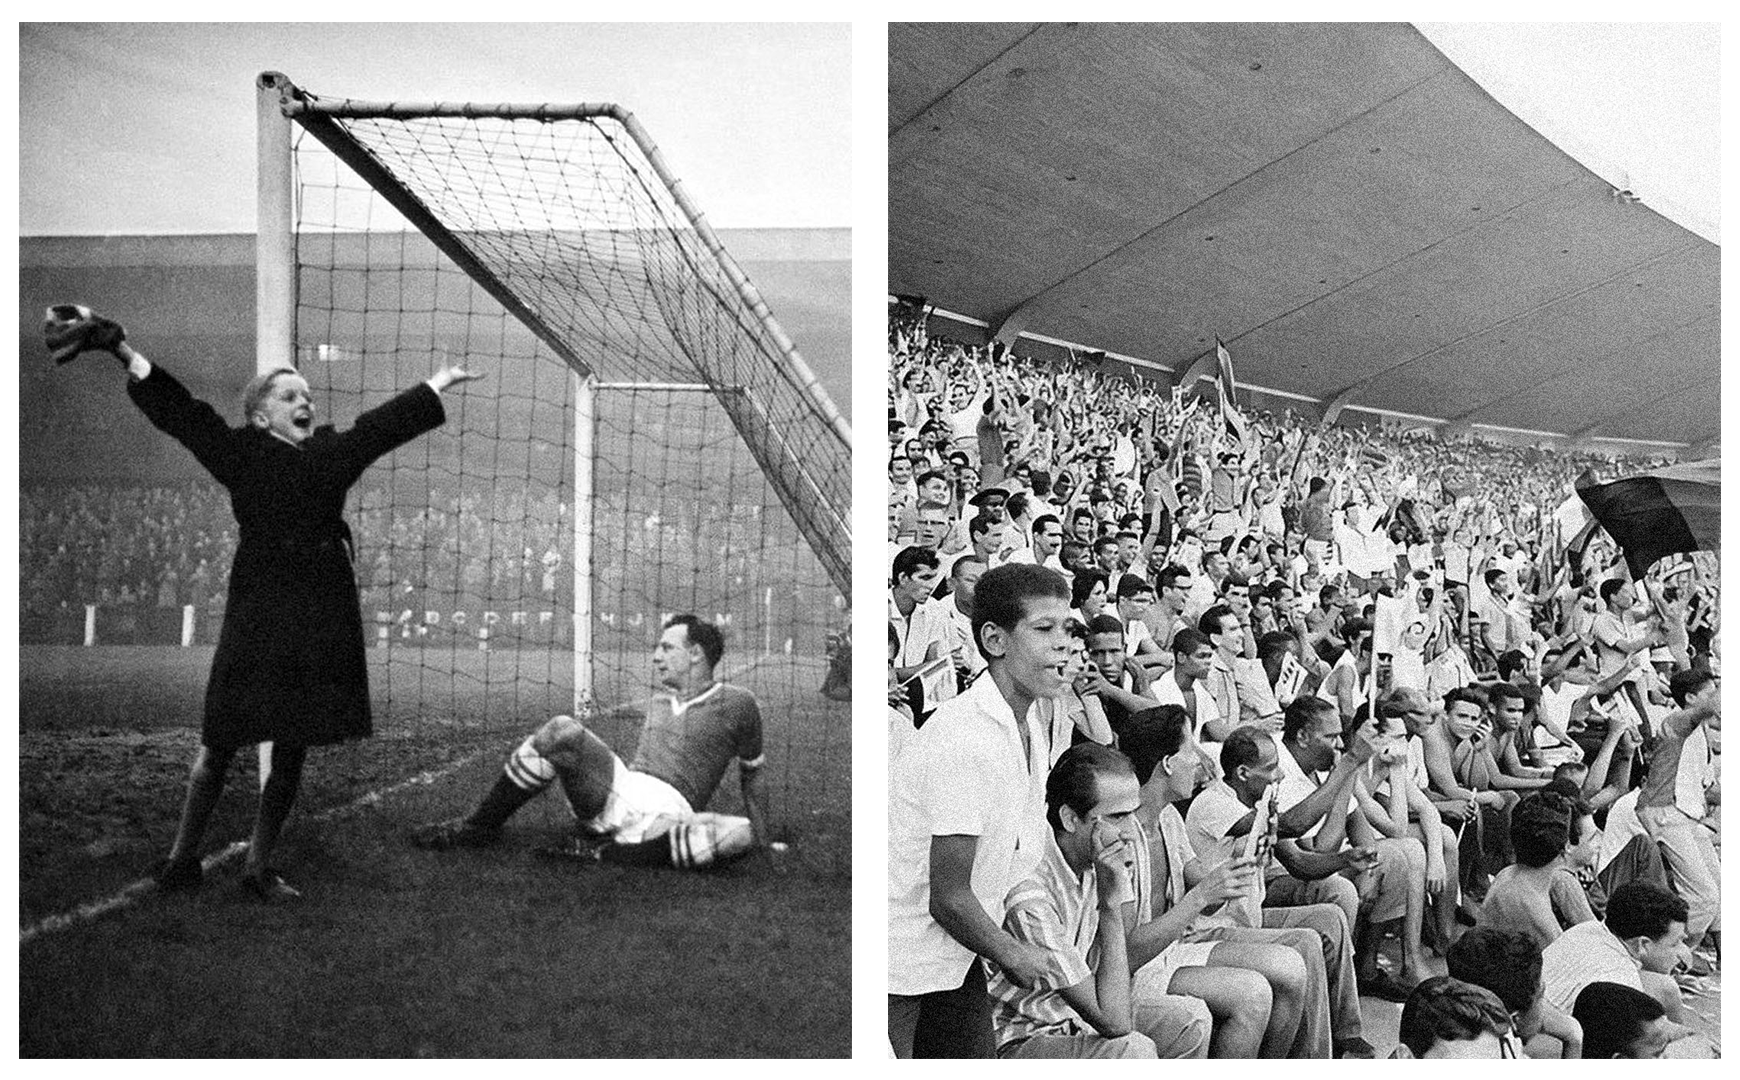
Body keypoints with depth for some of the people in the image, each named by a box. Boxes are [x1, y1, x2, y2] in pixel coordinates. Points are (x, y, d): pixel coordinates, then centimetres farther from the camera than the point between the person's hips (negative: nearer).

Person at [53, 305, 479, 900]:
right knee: (222, 741, 0)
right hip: (259, 613, -4)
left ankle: (260, 867, 14)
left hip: (322, 615, 4)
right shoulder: (241, 453, 1)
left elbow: (385, 424, 16)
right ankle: (182, 859, 10)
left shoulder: (332, 453, 10)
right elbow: (180, 411, -5)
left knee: (291, 750, 7)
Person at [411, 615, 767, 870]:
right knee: (563, 731, -22)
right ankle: (481, 825, -11)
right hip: (618, 792, 3)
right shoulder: (659, 702, 20)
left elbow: (751, 770, 16)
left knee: (743, 834, -34)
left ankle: (606, 849, -28)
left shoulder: (737, 705, 7)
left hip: (673, 809, -3)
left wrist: (761, 838, 17)